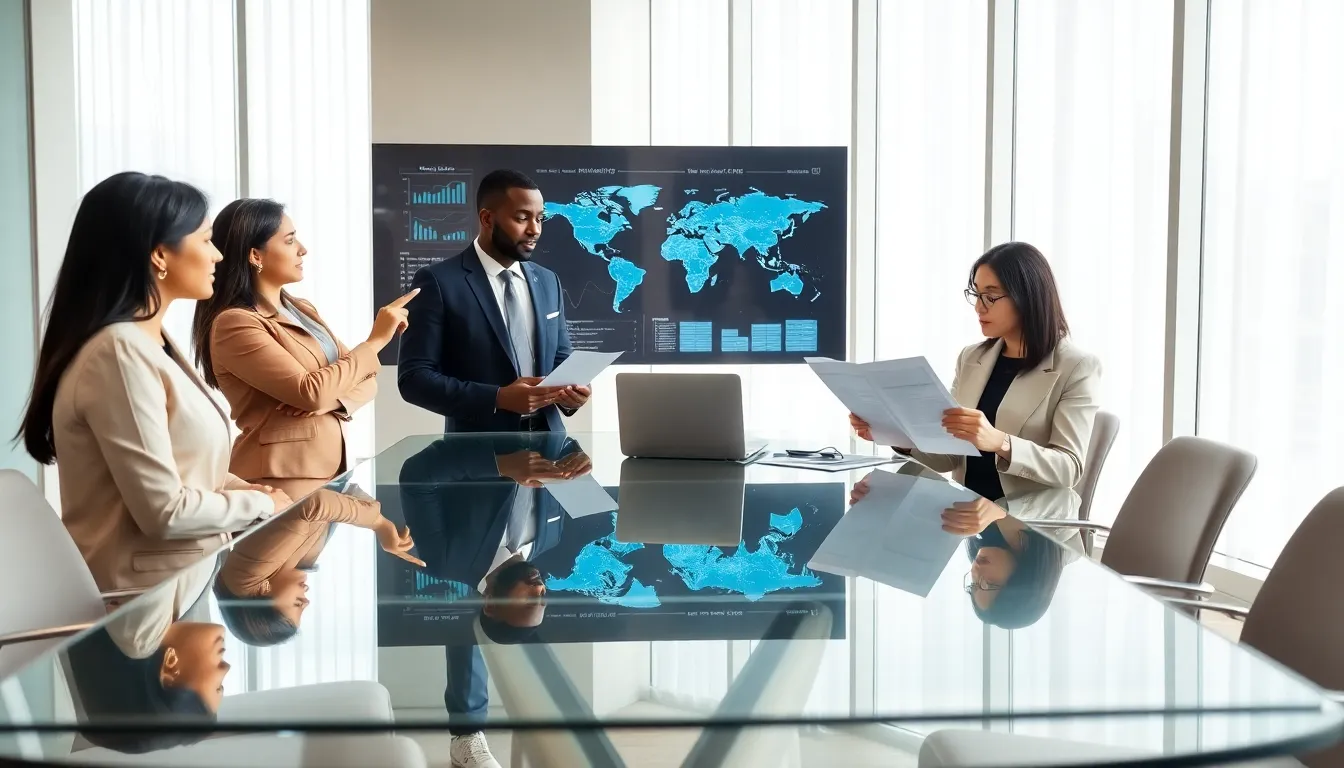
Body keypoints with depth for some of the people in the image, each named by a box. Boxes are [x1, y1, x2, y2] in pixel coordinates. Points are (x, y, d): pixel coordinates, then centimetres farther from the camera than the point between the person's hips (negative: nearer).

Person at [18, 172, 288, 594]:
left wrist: (246, 490, -1)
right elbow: (164, 510, -22)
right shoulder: (120, 352, -20)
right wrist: (262, 505, -9)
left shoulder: (150, 343, 11)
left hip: (181, 583, 9)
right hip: (143, 598, -9)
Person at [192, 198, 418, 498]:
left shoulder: (301, 310, 12)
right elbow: (310, 392, -20)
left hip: (329, 471, 7)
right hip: (280, 481, -7)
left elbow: (365, 379, 9)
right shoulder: (234, 324, -13)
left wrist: (333, 400, -12)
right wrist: (375, 340, -12)